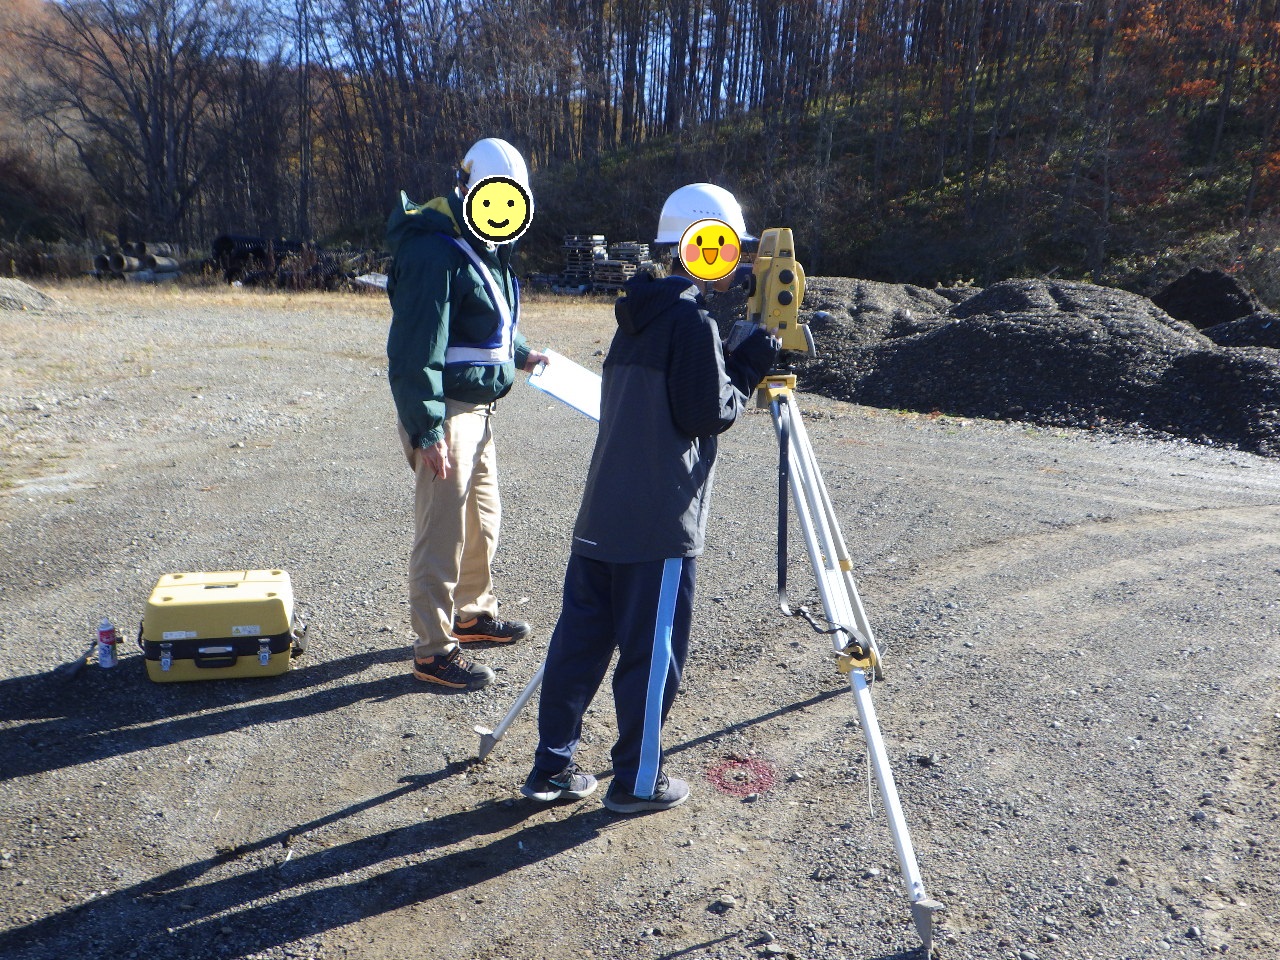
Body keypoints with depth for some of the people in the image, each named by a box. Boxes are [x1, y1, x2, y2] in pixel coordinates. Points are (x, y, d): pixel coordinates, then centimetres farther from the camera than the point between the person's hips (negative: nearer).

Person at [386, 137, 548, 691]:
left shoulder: (484, 249, 15)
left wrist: (520, 355, 35)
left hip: (478, 408, 10)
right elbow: (418, 347, -24)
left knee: (483, 519, 20)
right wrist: (426, 429, -27)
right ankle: (434, 651, 6)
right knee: (442, 534, -5)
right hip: (445, 412, -10)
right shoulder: (434, 251, -17)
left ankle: (475, 613, 37)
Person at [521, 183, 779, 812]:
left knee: (581, 637, 12)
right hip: (659, 523, -8)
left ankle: (552, 768, 22)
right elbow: (709, 412, -13)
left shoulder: (640, 313, 14)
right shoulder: (693, 319, -12)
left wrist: (736, 361, 14)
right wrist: (751, 366, 1)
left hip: (602, 514, 8)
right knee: (652, 654, 4)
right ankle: (637, 782, 17)